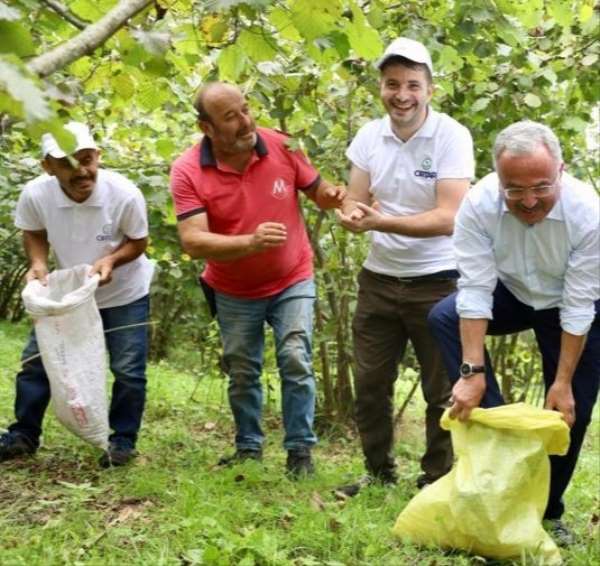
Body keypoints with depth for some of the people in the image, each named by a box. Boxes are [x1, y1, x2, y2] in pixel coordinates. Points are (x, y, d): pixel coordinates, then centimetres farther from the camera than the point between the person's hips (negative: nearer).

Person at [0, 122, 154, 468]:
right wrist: (38, 264, -22)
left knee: (128, 370, -3)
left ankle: (123, 441, 16)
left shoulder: (125, 195, -31)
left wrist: (111, 259, -33)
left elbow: (139, 241, -14)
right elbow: (34, 233, -3)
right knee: (36, 360, 7)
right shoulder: (35, 195, -25)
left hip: (125, 294, -3)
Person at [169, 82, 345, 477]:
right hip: (234, 293, 1)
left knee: (296, 361, -9)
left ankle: (300, 451, 3)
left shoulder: (282, 147, -16)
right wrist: (252, 241, -43)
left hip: (292, 281, -1)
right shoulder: (188, 172, -21)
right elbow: (193, 241, -30)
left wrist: (336, 197, -25)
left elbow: (318, 191, -1)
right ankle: (249, 448, 32)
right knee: (242, 372, 14)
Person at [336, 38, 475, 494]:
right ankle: (379, 474, 30)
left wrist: (379, 221, -29)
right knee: (370, 384, 13)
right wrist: (353, 214, -22)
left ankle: (437, 482, 20)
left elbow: (447, 218, -21)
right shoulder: (369, 136, 1)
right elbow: (353, 203, 3)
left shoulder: (452, 137, -15)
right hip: (379, 280, 5)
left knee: (442, 391, 5)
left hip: (437, 283, -5)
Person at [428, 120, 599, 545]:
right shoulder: (479, 204, -31)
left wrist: (563, 382, -24)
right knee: (445, 318, -24)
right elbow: (476, 291, -30)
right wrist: (472, 373, -34)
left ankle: (548, 510, 16)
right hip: (511, 294, 2)